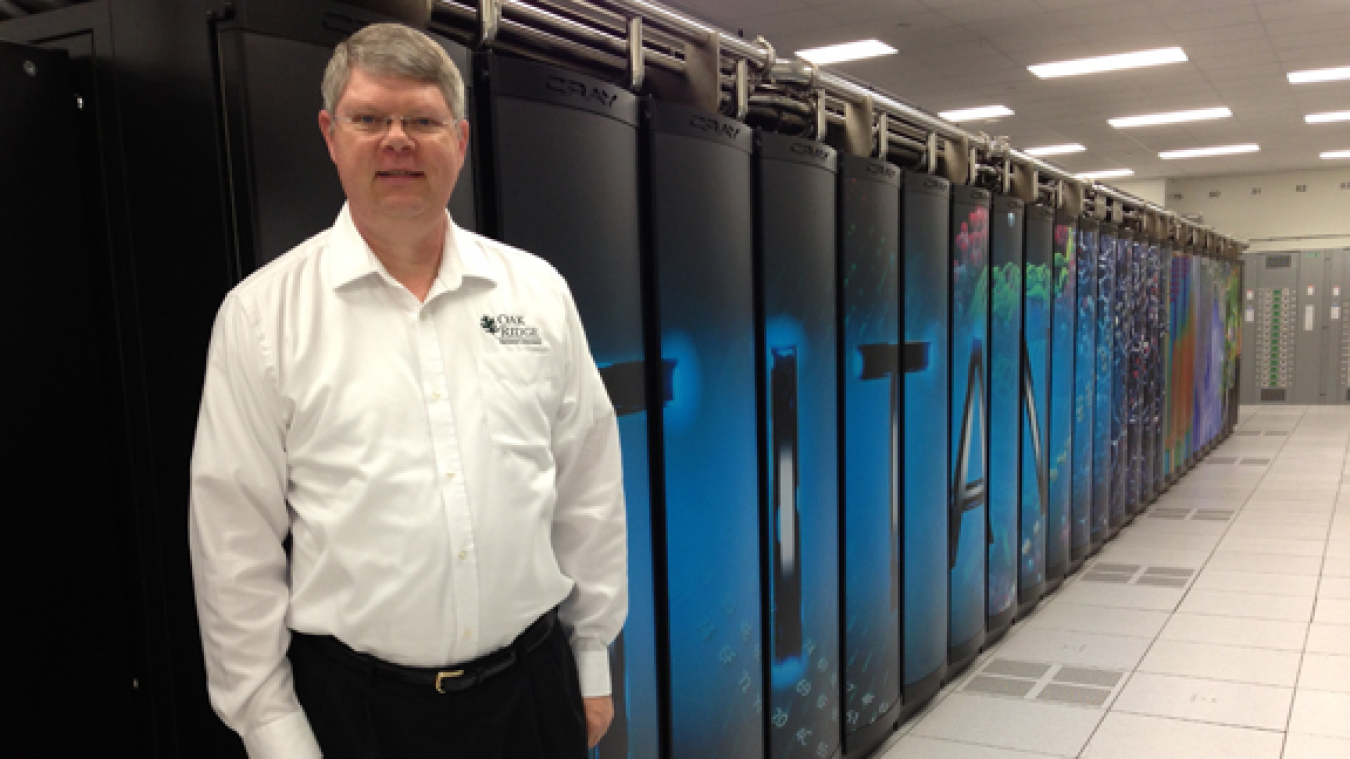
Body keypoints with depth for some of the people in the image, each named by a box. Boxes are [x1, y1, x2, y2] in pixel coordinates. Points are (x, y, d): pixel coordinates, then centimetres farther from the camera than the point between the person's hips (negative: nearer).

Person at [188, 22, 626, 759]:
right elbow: (236, 541, -4)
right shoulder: (260, 314, -6)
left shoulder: (538, 290, 1)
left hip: (533, 687, 2)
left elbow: (588, 493, 4)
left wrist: (593, 660, 7)